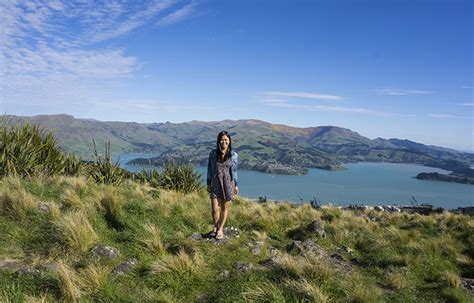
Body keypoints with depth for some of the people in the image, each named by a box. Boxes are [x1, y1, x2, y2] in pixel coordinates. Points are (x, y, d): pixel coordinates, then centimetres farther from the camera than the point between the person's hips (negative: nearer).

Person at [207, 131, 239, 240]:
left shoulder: (234, 155, -4)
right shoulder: (213, 153, -2)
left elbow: (234, 171, 3)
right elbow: (210, 169, 5)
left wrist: (236, 185, 4)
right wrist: (208, 184, 5)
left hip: (228, 184, 0)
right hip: (215, 184, 1)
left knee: (224, 208, 9)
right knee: (214, 209, -1)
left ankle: (220, 229, 28)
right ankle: (216, 227, 27)